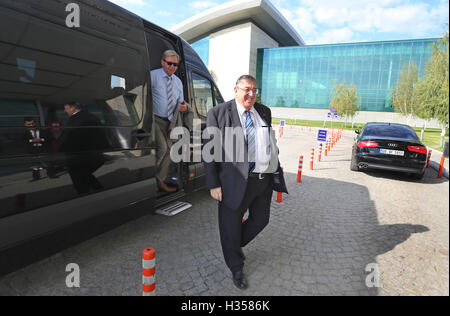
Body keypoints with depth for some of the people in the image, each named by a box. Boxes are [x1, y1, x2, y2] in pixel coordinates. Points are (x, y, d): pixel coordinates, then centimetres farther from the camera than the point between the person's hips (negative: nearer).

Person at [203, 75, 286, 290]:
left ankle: (237, 245, 49)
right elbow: (210, 150, -8)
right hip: (236, 182, -5)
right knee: (231, 227, 9)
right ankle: (236, 270, 35)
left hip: (264, 180, 5)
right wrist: (213, 184, -12)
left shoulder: (265, 112, 11)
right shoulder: (219, 113, -6)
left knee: (260, 220, 19)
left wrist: (276, 169, 17)